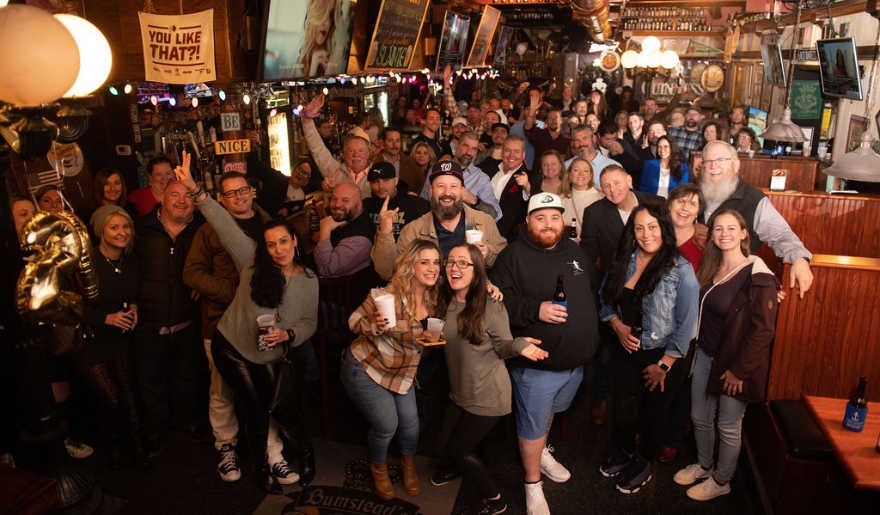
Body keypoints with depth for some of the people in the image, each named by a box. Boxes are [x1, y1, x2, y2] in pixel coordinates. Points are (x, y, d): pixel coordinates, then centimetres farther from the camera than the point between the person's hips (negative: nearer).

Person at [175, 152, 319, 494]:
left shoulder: (309, 280, -8)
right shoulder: (253, 261, -15)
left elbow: (310, 321, -3)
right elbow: (225, 226, -23)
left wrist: (287, 334, -23)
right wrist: (196, 190, -30)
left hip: (274, 355, 1)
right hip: (233, 348, -1)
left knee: (282, 409, 1)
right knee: (257, 411, 8)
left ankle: (306, 453, 32)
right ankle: (262, 468, 32)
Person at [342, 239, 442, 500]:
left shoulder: (434, 297, -9)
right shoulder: (391, 294, -27)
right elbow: (354, 321, -19)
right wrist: (375, 324, -40)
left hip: (401, 371, 6)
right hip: (365, 369, -5)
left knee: (410, 421, 6)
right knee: (386, 426, 1)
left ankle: (408, 465, 38)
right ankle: (379, 469, 34)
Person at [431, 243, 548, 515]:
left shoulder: (492, 306, -22)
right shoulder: (445, 302, -5)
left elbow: (502, 348, -12)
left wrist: (518, 345, -33)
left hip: (488, 395, -6)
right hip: (460, 392, 6)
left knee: (457, 449, 5)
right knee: (441, 447, 15)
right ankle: (458, 466, 53)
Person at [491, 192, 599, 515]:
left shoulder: (574, 251, 7)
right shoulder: (514, 256, -14)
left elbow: (591, 289, 19)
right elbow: (500, 299, -21)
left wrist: (589, 327, 14)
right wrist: (535, 309, -30)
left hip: (576, 360, 6)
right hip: (535, 364, -6)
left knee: (550, 412, 28)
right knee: (533, 425, 7)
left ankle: (542, 453, 52)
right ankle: (533, 485, 26)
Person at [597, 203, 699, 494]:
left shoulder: (681, 271, -18)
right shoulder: (622, 261, -4)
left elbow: (686, 325, -15)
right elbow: (605, 299, 7)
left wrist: (663, 365, -12)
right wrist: (617, 325, -11)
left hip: (663, 356, -3)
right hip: (627, 352, 4)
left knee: (653, 414, 16)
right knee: (623, 413, 13)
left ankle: (643, 463, 42)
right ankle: (626, 452, 44)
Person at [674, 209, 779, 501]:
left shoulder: (758, 277, -19)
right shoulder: (709, 268, 3)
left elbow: (763, 330, -19)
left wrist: (739, 370, -16)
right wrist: (696, 350, 6)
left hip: (733, 364, -6)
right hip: (705, 356, 6)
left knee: (728, 427, 11)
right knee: (700, 418, 18)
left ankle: (721, 481, 31)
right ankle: (703, 465, 42)